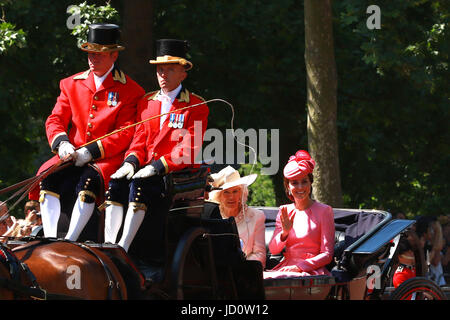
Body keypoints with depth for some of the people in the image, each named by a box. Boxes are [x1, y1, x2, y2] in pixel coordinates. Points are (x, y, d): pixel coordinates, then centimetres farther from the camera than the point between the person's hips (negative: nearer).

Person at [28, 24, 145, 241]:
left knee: (89, 180, -35)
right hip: (72, 155, 4)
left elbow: (126, 133, -6)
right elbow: (55, 120, 12)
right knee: (49, 177, -25)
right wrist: (61, 143, -11)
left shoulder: (130, 91, 1)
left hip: (107, 158, -4)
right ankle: (49, 240, -29)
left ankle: (70, 241, -37)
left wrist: (91, 151, -18)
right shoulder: (72, 84, 15)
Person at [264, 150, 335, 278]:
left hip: (312, 270, -5)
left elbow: (327, 255, -3)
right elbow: (273, 250, 11)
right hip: (286, 267, 5)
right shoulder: (284, 212, 15)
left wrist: (299, 266, -15)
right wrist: (284, 233, -9)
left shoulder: (324, 211, 1)